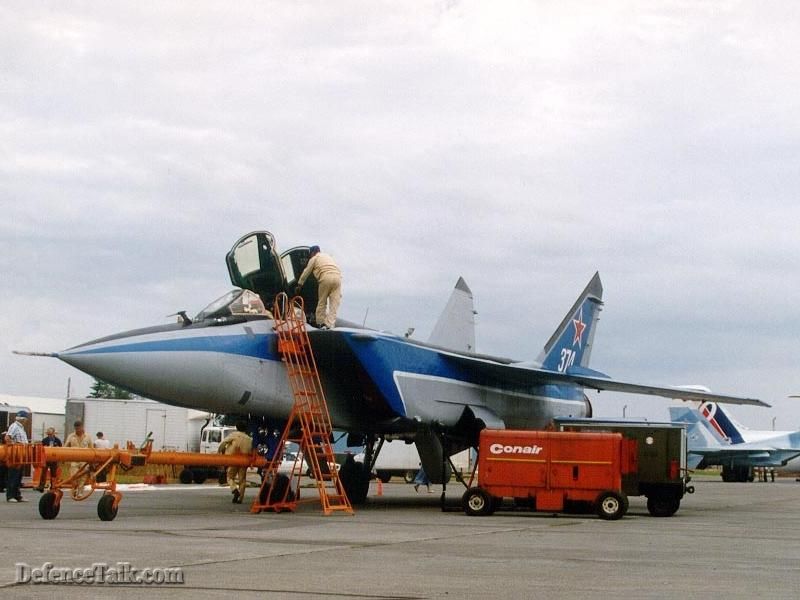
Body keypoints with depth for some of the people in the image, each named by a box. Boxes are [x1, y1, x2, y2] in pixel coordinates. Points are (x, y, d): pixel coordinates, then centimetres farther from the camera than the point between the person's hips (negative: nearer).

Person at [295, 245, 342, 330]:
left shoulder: (314, 259, 16)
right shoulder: (327, 256, 34)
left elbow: (306, 273, 19)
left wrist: (299, 285, 27)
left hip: (326, 278, -4)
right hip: (337, 277, 4)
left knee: (322, 302, 10)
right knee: (334, 303, 1)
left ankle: (320, 322, 13)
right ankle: (330, 324, -6)